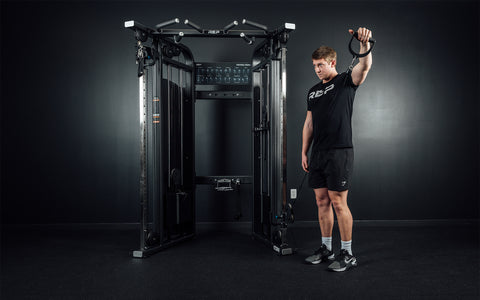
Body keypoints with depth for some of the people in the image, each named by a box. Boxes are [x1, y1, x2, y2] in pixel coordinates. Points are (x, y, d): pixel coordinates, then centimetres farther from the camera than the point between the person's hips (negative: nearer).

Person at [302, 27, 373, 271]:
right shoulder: (313, 92, 17)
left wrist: (365, 44, -41)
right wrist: (304, 152, 12)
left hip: (339, 153, -6)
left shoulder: (346, 82, -1)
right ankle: (326, 249, 23)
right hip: (318, 153, 7)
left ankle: (347, 254, 8)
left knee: (338, 202, -4)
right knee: (322, 201, 11)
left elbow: (364, 66, -22)